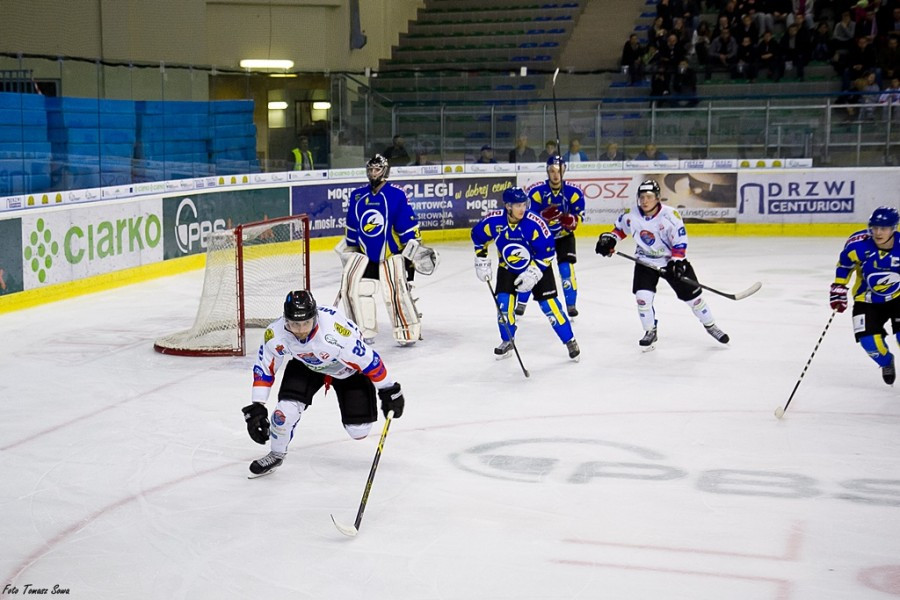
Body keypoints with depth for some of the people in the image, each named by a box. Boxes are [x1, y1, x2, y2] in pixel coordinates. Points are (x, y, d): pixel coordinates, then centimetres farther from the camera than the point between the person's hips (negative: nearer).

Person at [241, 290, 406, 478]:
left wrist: (389, 391, -18)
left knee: (358, 430, -6)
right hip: (305, 364, 2)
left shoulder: (337, 331, -43)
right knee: (286, 409, -17)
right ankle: (275, 455, 9)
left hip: (349, 367, -2)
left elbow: (368, 360, -30)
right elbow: (263, 369, -15)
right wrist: (256, 409, -17)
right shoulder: (275, 334, -31)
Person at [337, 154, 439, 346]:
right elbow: (352, 228, 15)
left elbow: (410, 227, -12)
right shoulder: (357, 196, 3)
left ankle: (408, 333, -1)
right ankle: (365, 331, 9)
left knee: (396, 292, -16)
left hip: (393, 253, -5)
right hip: (365, 253, 5)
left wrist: (414, 253, -13)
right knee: (353, 287, -4)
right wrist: (349, 251, 18)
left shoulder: (397, 195, -13)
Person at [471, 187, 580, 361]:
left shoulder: (534, 223, -29)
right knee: (503, 302, -9)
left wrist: (533, 273, -25)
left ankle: (570, 341, 8)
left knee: (549, 304, -8)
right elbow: (478, 235, -2)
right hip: (507, 268, 3)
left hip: (537, 267, -2)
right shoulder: (494, 220, -22)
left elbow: (546, 251, -21)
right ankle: (507, 341, 15)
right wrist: (482, 260, -3)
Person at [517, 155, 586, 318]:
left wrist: (571, 220, -36)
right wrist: (544, 215, -38)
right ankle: (521, 303, 12)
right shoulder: (537, 191, -16)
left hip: (564, 236, 0)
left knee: (566, 267, -15)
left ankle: (571, 305, -2)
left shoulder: (574, 192, -14)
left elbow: (580, 216, -13)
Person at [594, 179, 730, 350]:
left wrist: (677, 262, -25)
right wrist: (608, 239, -6)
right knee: (642, 297, -15)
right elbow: (620, 227, 8)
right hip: (645, 262, 2)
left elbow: (680, 240, -17)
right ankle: (650, 332, 7)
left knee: (692, 295, 3)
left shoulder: (670, 215, -22)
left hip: (672, 260, -2)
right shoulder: (631, 215, -13)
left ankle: (710, 326, 24)